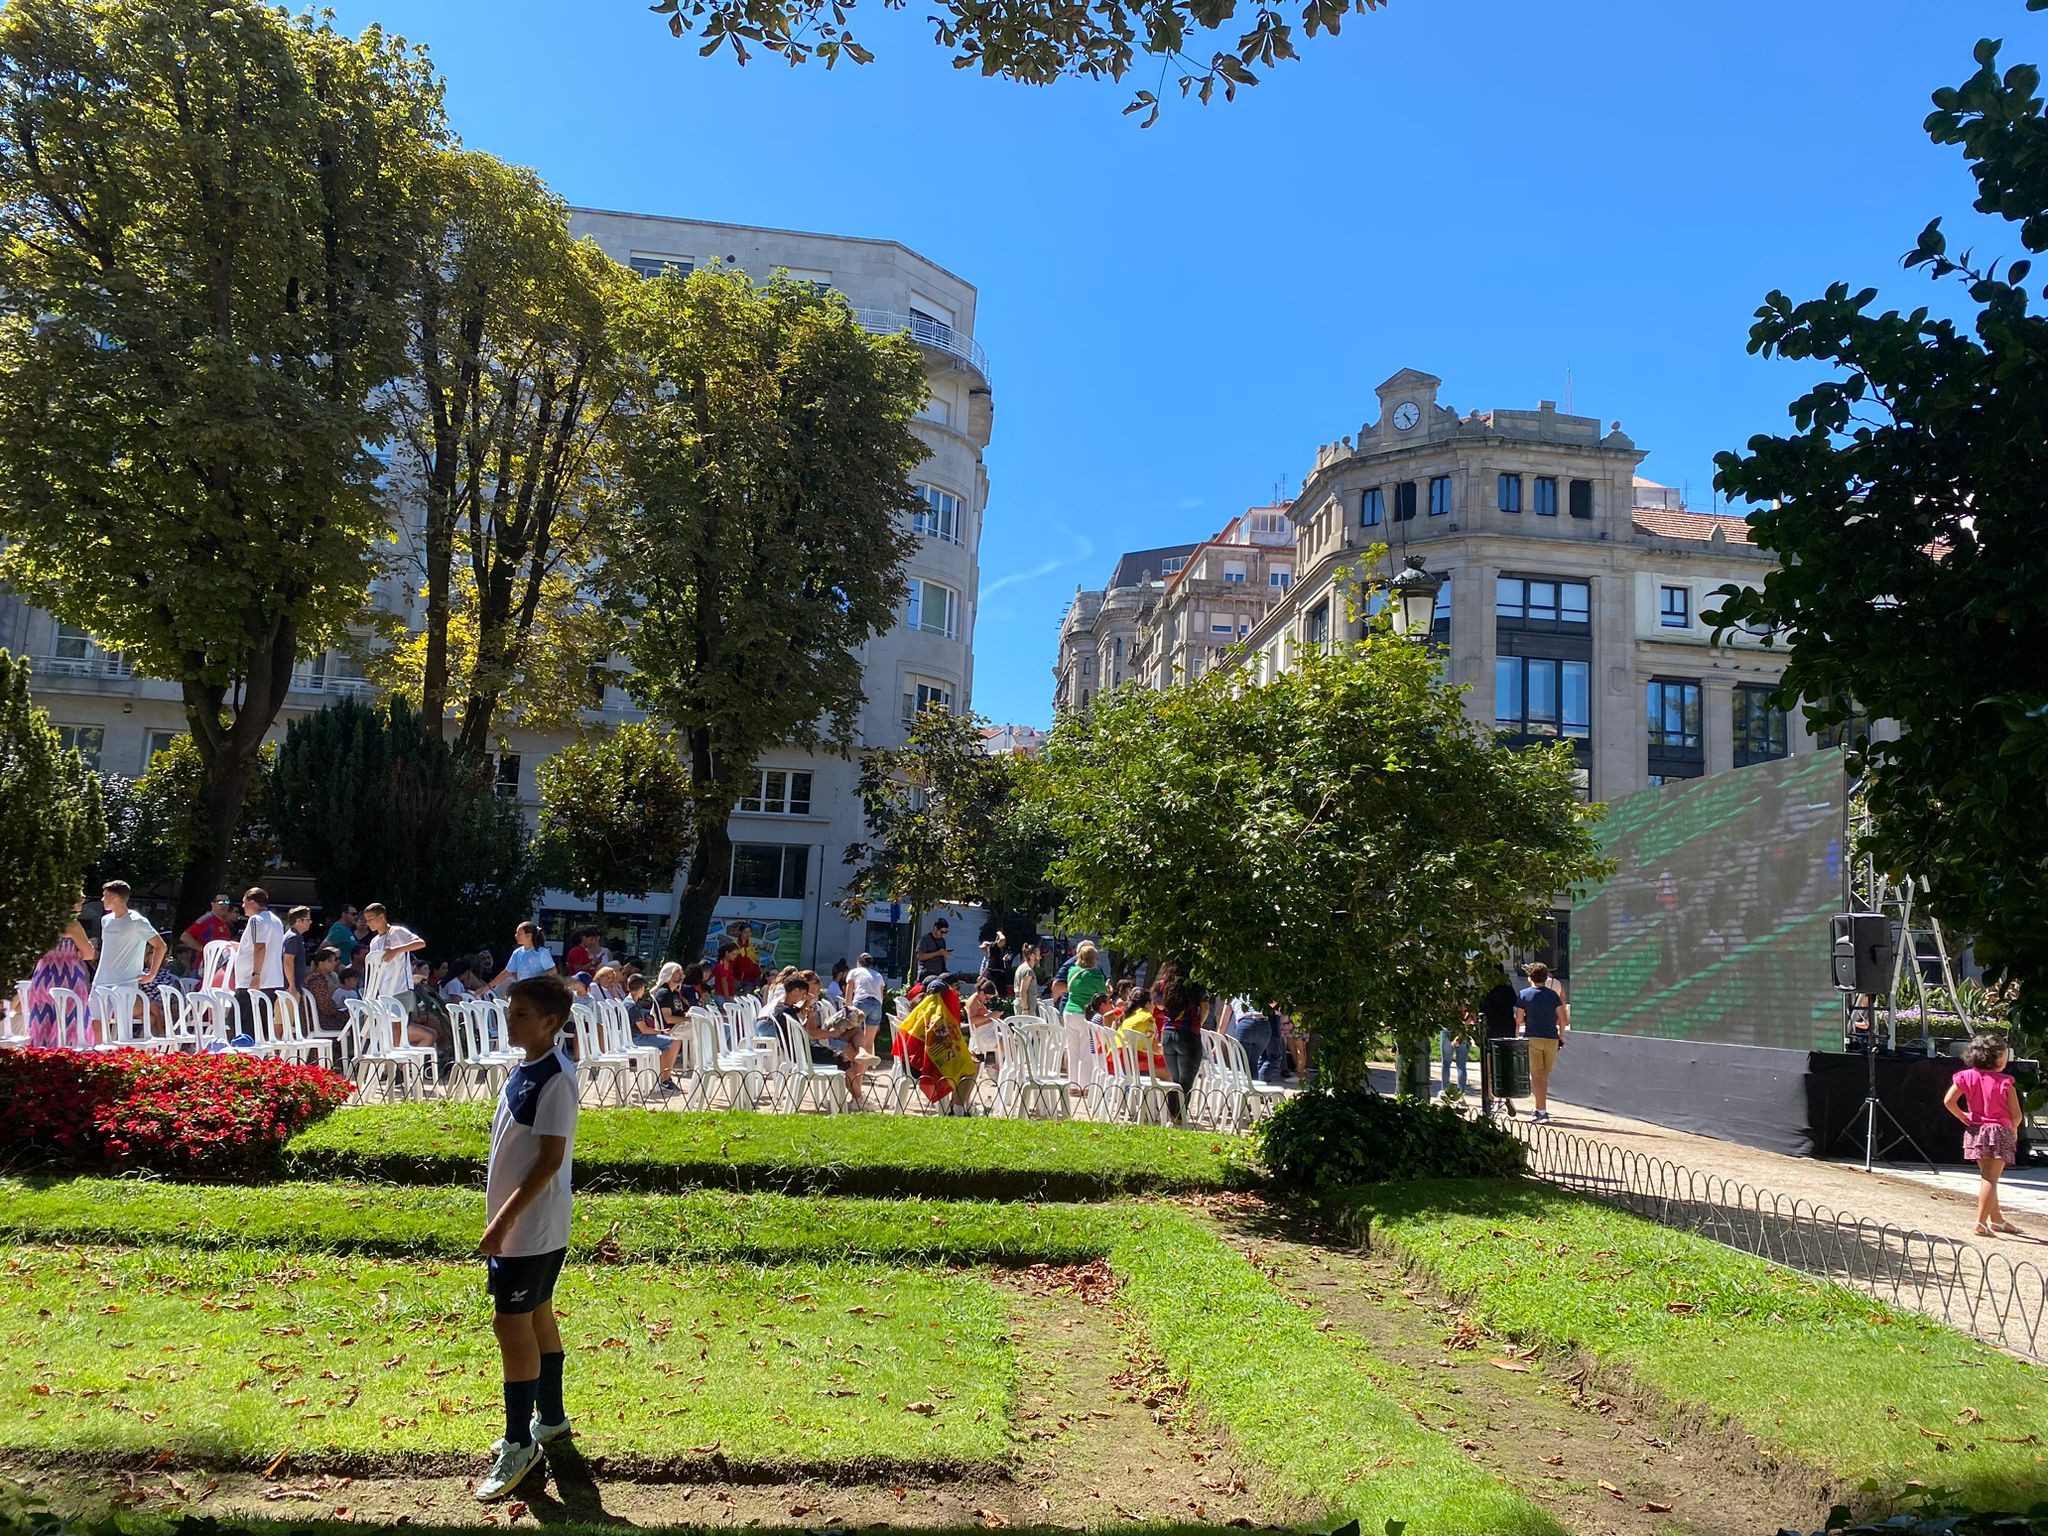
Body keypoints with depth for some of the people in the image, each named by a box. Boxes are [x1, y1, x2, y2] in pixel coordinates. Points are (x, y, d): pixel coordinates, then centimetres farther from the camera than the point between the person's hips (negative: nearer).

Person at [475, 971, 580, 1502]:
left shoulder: (555, 1078, -21)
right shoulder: (525, 1067, 8)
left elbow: (550, 1159, -23)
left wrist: (504, 1220, -23)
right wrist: (502, 1219, 19)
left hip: (531, 1227, -9)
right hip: (521, 1223, 9)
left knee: (511, 1323, -3)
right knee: (536, 1315, 18)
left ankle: (520, 1444, 7)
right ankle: (550, 1417, 32)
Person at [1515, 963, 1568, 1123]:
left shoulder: (1523, 994, -1)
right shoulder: (1553, 994, 5)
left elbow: (1519, 1020, -1)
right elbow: (1564, 1020, 2)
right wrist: (1561, 1037, 15)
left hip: (1532, 1038, -3)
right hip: (1551, 1038, 3)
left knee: (1537, 1076, -2)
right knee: (1544, 1076, 14)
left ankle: (1542, 1112, -10)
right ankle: (1539, 1110, 21)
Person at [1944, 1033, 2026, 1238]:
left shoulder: (1967, 1076, -1)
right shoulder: (2005, 1082, -10)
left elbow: (1948, 1101, -8)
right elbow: (2016, 1115, -7)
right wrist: (2013, 1131, 13)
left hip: (1976, 1132, 5)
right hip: (2000, 1131, -4)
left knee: (1987, 1176, 19)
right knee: (1991, 1178, -4)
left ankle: (1997, 1220, 32)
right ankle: (1981, 1223, -8)